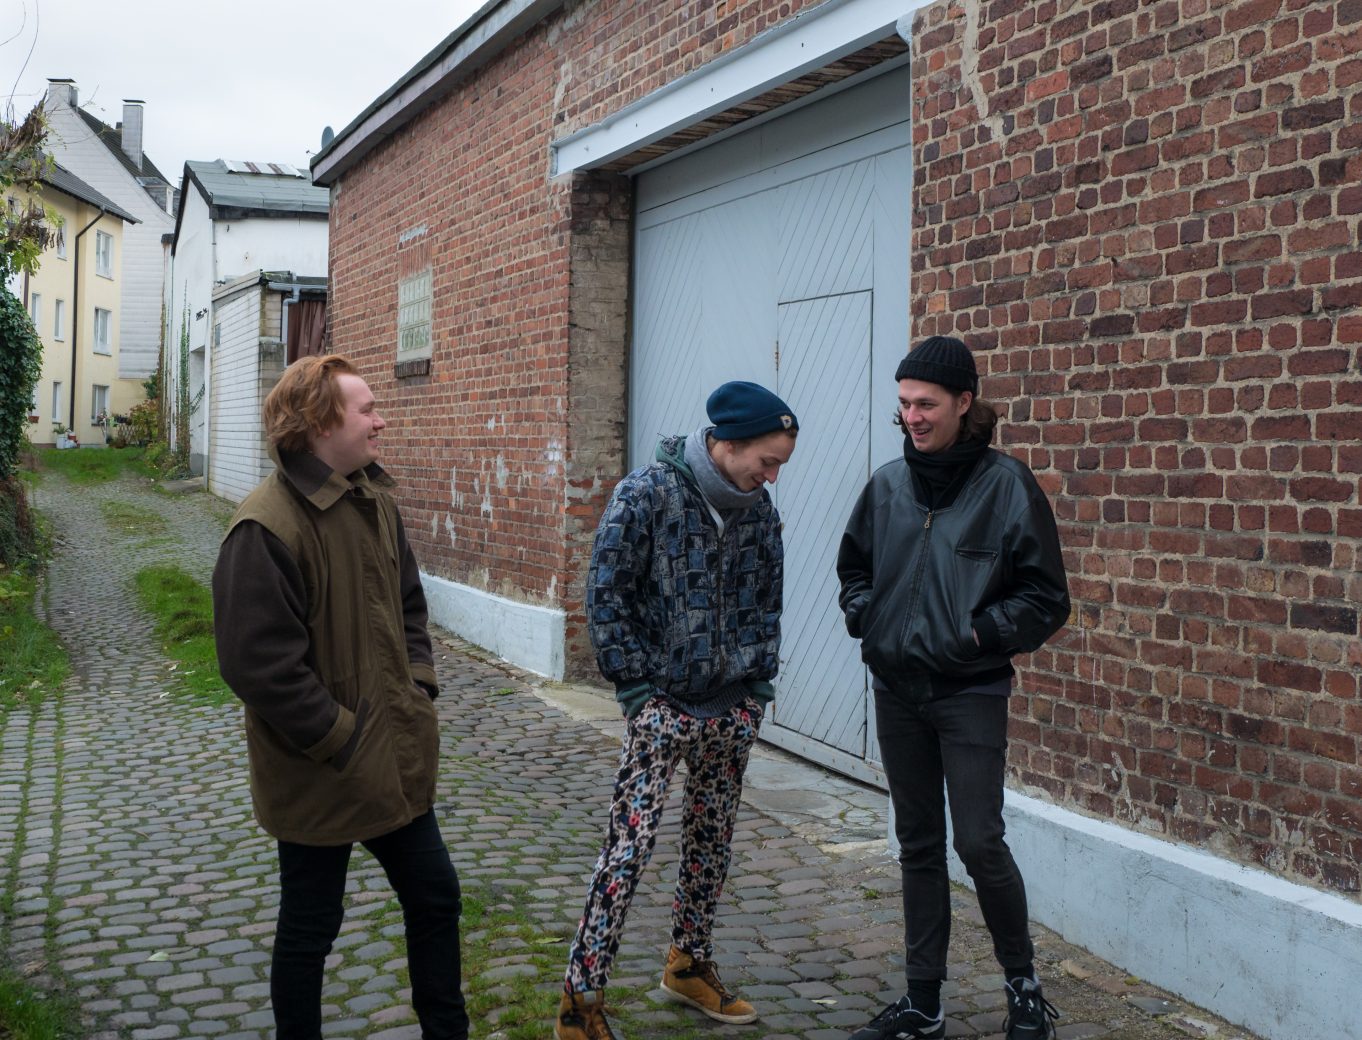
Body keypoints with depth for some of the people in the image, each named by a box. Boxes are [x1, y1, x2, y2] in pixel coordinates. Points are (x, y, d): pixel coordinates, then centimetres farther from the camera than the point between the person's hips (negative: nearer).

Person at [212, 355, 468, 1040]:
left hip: (397, 761, 8)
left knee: (435, 895, 18)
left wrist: (419, 687, 3)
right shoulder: (267, 527, -22)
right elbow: (261, 667, -24)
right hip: (321, 778, -8)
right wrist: (348, 744, -19)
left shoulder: (375, 500, 4)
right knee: (310, 929, 12)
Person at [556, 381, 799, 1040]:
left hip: (735, 708, 6)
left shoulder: (757, 507, 3)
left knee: (713, 837, 15)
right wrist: (640, 685, -10)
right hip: (663, 704, -6)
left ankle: (689, 965, 33)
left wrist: (759, 681, 6)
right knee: (630, 843, -8)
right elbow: (605, 597, -10)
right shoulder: (645, 495, -13)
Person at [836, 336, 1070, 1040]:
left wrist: (978, 633, -16)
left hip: (971, 695, -5)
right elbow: (853, 566, 20)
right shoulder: (887, 484, 5)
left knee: (978, 842, -8)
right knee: (918, 846, 12)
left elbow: (1046, 599, -7)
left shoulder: (1007, 485, -9)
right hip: (896, 691, 5)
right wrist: (864, 614, 2)